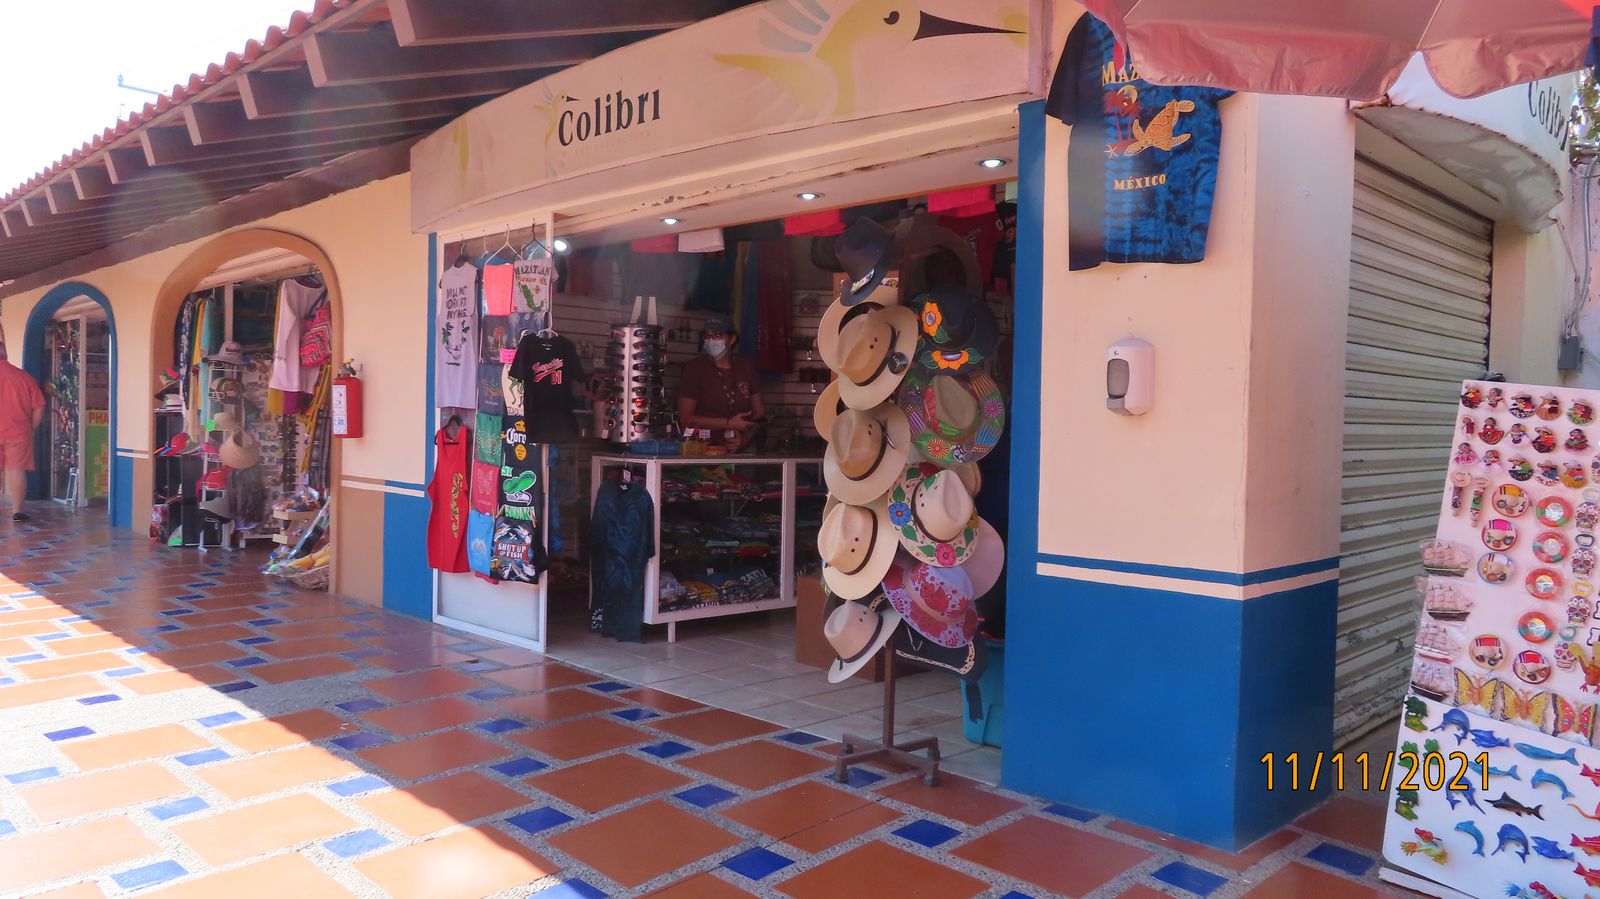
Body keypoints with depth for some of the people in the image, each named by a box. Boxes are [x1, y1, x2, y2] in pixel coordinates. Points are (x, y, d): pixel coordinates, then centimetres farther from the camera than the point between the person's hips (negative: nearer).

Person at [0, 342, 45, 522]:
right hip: (18, 432, 0)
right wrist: (29, 429, 12)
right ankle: (17, 510, 2)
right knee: (17, 470, 1)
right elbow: (39, 409, 1)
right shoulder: (25, 377, 1)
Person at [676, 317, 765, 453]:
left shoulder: (747, 366, 11)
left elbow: (759, 413, 15)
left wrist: (745, 438, -4)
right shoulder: (694, 367, 2)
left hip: (745, 449, 3)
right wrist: (729, 423, -7)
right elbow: (685, 418, -3)